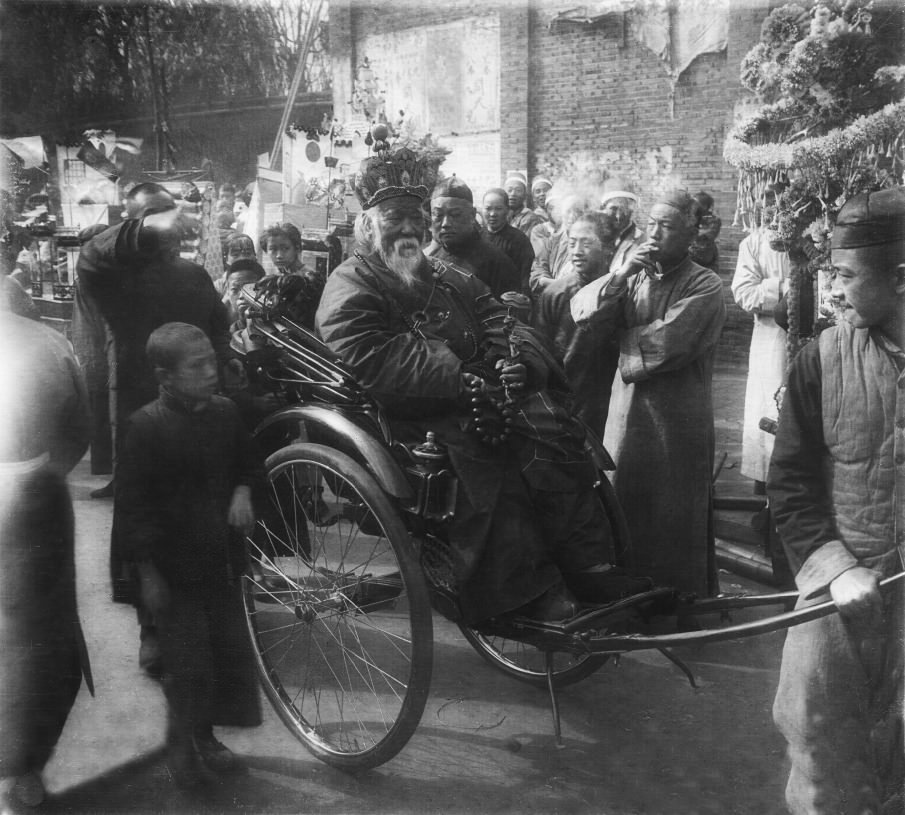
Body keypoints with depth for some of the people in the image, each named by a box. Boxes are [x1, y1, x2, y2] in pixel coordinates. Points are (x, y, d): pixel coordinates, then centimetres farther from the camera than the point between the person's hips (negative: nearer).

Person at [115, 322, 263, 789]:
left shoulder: (225, 413, 1)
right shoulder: (145, 426, -16)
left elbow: (250, 462, 18)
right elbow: (130, 504, -14)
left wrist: (243, 491, -4)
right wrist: (148, 572, -14)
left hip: (223, 561, 6)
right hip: (174, 567, -6)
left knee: (231, 651, 13)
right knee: (187, 662, 2)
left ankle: (205, 735, 34)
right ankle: (181, 745, 26)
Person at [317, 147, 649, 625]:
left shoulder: (449, 279, 26)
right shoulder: (350, 287, 1)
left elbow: (498, 321, 17)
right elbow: (371, 362, -16)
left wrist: (518, 363, -9)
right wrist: (466, 381, -21)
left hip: (475, 398, 6)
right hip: (411, 419, -6)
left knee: (550, 427, -21)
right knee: (480, 452, -34)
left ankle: (590, 568, -20)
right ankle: (533, 594, -30)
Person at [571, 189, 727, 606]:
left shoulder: (705, 285, -5)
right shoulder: (633, 275, 11)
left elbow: (667, 342, -18)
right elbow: (583, 312, -3)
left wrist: (622, 337, -3)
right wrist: (621, 274, -13)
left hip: (680, 415, -4)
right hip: (627, 406, 5)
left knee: (676, 519, 7)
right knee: (622, 507, 11)